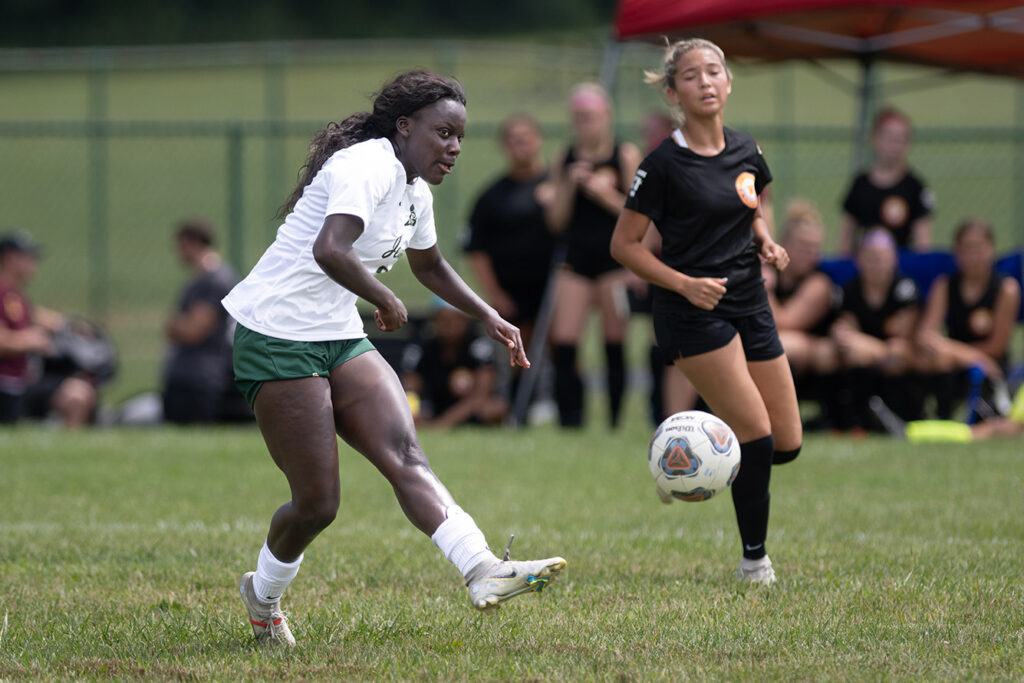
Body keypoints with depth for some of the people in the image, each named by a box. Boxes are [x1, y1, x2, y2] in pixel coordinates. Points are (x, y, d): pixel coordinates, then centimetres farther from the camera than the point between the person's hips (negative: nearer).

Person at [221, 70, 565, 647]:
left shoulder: (415, 192, 14)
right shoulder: (368, 167, -17)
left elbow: (429, 265, 34)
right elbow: (329, 250, -35)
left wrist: (488, 316, 23)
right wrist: (387, 301, -22)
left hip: (341, 339, 9)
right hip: (279, 337, -9)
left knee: (406, 454, -14)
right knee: (318, 503, -5)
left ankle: (482, 570, -31)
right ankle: (264, 596, 22)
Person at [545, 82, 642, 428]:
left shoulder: (626, 156, 0)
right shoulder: (564, 161, 9)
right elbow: (556, 221, 6)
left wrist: (605, 194, -16)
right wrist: (568, 185, -8)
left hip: (615, 259, -3)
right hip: (576, 259, 3)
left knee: (615, 345, -1)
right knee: (563, 344, -8)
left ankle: (617, 423, 6)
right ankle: (570, 422, -6)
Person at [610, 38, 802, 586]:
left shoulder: (746, 153, 6)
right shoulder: (664, 165, -11)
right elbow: (624, 244, -6)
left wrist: (765, 243, 2)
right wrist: (685, 283, -18)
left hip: (750, 304, 7)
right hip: (693, 312, -7)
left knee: (788, 444, 3)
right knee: (757, 435, -15)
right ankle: (754, 559, 1)